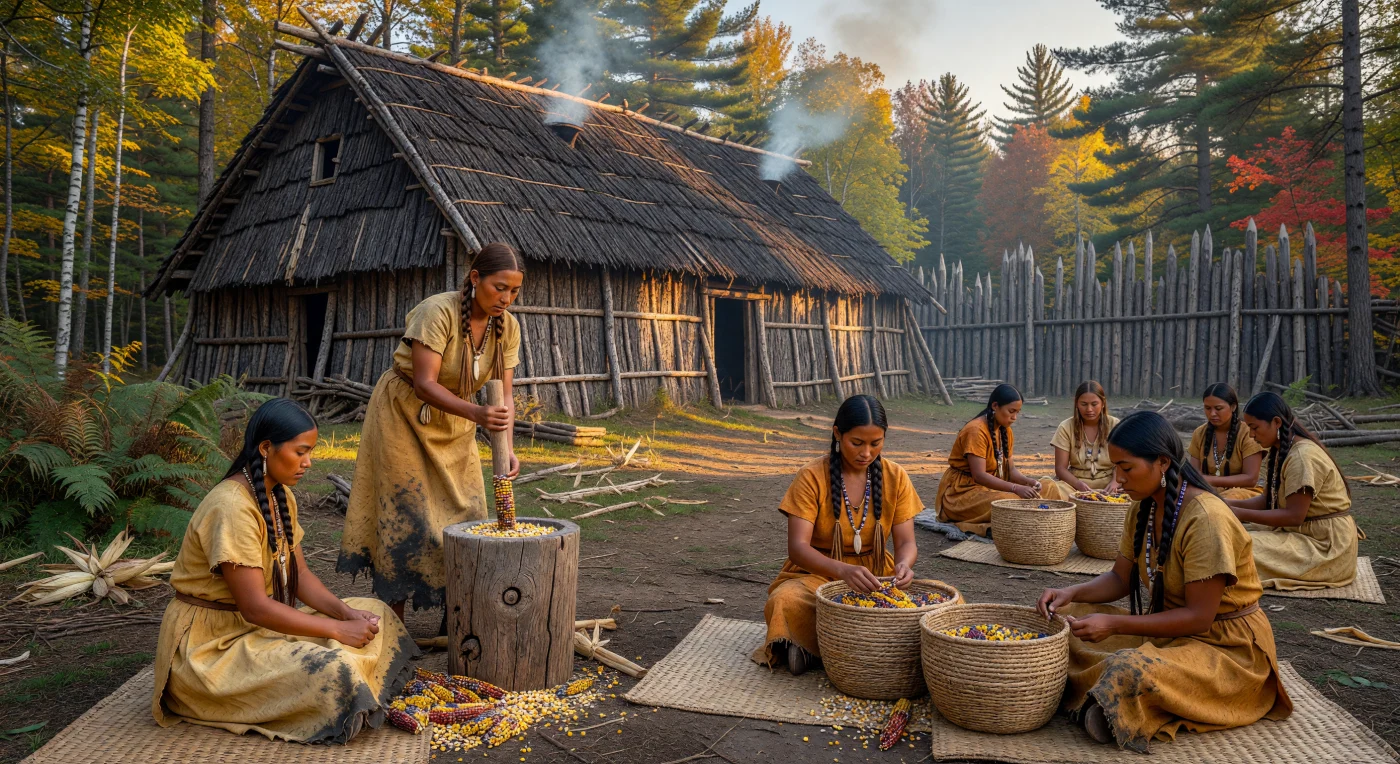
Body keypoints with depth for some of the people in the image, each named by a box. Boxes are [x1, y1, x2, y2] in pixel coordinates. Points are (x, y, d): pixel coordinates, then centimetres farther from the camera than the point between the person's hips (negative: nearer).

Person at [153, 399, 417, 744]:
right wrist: (338, 629, -23)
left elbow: (300, 574, 6)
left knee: (374, 615, 3)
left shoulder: (281, 496, 4)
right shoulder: (233, 506, -26)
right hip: (211, 643, -9)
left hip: (258, 624, 10)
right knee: (333, 669, -30)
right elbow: (254, 607, -28)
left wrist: (346, 612, -11)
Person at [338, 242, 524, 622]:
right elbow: (424, 383, -32)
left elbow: (502, 396, -11)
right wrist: (476, 413, -46)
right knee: (404, 515, -3)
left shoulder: (507, 327, -10)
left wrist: (506, 447, -27)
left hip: (453, 422, 6)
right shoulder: (438, 312, -28)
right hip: (404, 412, -6)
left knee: (465, 512, 5)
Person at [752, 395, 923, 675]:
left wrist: (904, 564, -29)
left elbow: (906, 542, -3)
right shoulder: (812, 477, -12)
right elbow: (797, 547, -20)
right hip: (816, 574, -4)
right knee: (786, 601, -37)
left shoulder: (895, 477, -1)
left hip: (876, 576, 4)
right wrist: (844, 570, -39)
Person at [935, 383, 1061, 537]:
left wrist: (1029, 482, -15)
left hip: (990, 487, 10)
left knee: (1049, 488, -6)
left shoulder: (1006, 431, 9)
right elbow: (979, 475, -24)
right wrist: (1015, 488, -31)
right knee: (1012, 502, -37)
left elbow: (1010, 469, 6)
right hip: (963, 491, -10)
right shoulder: (976, 430, -19)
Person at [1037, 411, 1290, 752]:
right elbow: (1120, 579, 9)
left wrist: (1114, 624, -28)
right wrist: (1071, 593, -11)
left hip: (1227, 645, -8)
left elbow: (1199, 617, -24)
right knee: (1066, 621, -3)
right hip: (1171, 629, 8)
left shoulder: (1205, 519, -25)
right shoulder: (1143, 509, 0)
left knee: (1131, 669, -36)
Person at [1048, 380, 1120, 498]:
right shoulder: (1066, 427, -1)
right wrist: (1079, 485, -23)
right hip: (1075, 483, -1)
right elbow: (1061, 468, -3)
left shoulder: (1114, 426, 1)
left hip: (1106, 485, 1)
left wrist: (1115, 483, -23)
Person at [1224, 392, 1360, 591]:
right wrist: (1229, 504, -4)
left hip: (1327, 545, -9)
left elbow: (1294, 515, -25)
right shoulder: (1281, 451, 6)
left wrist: (1242, 514, -23)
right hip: (1304, 531, 9)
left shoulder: (1303, 455, -23)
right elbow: (1268, 500, 9)